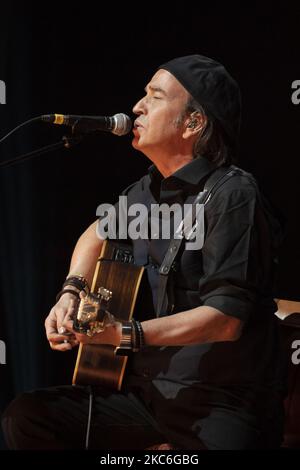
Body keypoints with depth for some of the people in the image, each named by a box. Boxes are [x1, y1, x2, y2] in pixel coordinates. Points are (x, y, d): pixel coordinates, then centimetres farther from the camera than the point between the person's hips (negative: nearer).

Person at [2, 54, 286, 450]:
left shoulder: (231, 195, -14)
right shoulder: (148, 190, 10)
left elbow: (226, 318, -21)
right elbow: (100, 232, 32)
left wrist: (123, 334, -24)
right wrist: (72, 293, 13)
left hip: (223, 405, -7)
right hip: (146, 390, 7)